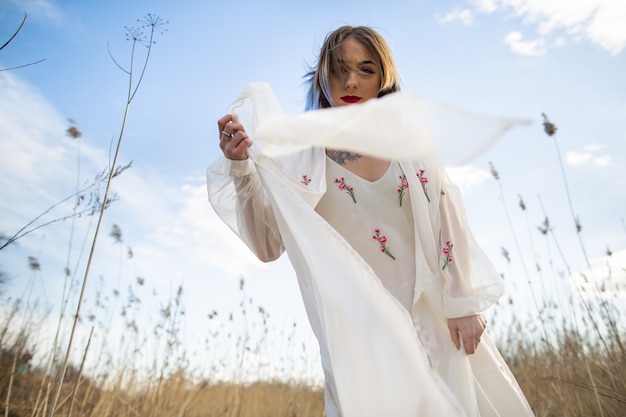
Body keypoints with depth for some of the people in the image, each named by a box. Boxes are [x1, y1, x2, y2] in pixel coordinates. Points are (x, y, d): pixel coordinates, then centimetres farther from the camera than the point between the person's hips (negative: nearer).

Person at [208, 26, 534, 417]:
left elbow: (449, 223, 0)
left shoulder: (409, 143, -2)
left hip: (434, 316, 3)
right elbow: (268, 244, -9)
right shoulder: (300, 153, -6)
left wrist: (463, 303, -1)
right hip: (358, 326, -2)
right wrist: (240, 168, -20)